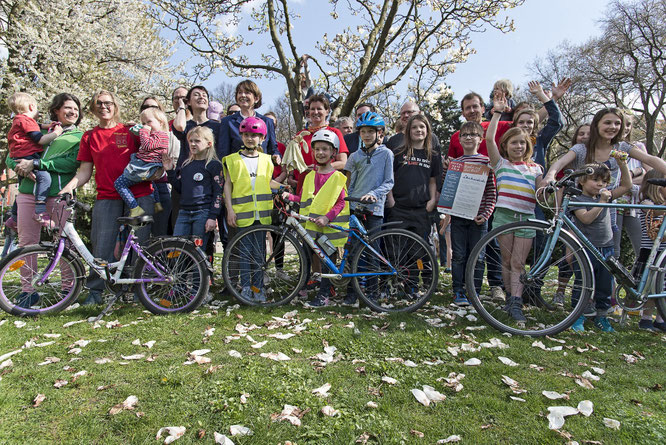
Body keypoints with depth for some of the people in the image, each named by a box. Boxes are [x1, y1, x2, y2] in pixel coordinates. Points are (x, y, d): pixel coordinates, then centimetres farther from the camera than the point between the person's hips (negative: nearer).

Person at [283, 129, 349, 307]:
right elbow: (304, 199, 15)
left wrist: (327, 217, -19)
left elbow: (341, 202, -8)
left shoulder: (338, 177, -3)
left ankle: (324, 294, 12)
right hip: (310, 224, 5)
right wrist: (289, 196, -2)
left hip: (330, 225, -4)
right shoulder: (310, 176, 12)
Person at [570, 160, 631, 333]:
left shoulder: (606, 195, 12)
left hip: (606, 249, 6)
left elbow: (627, 185, 12)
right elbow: (587, 218, -20)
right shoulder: (577, 199, -7)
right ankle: (578, 315, 13)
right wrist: (602, 201, -20)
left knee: (605, 285, 11)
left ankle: (601, 316, 25)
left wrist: (622, 163, 4)